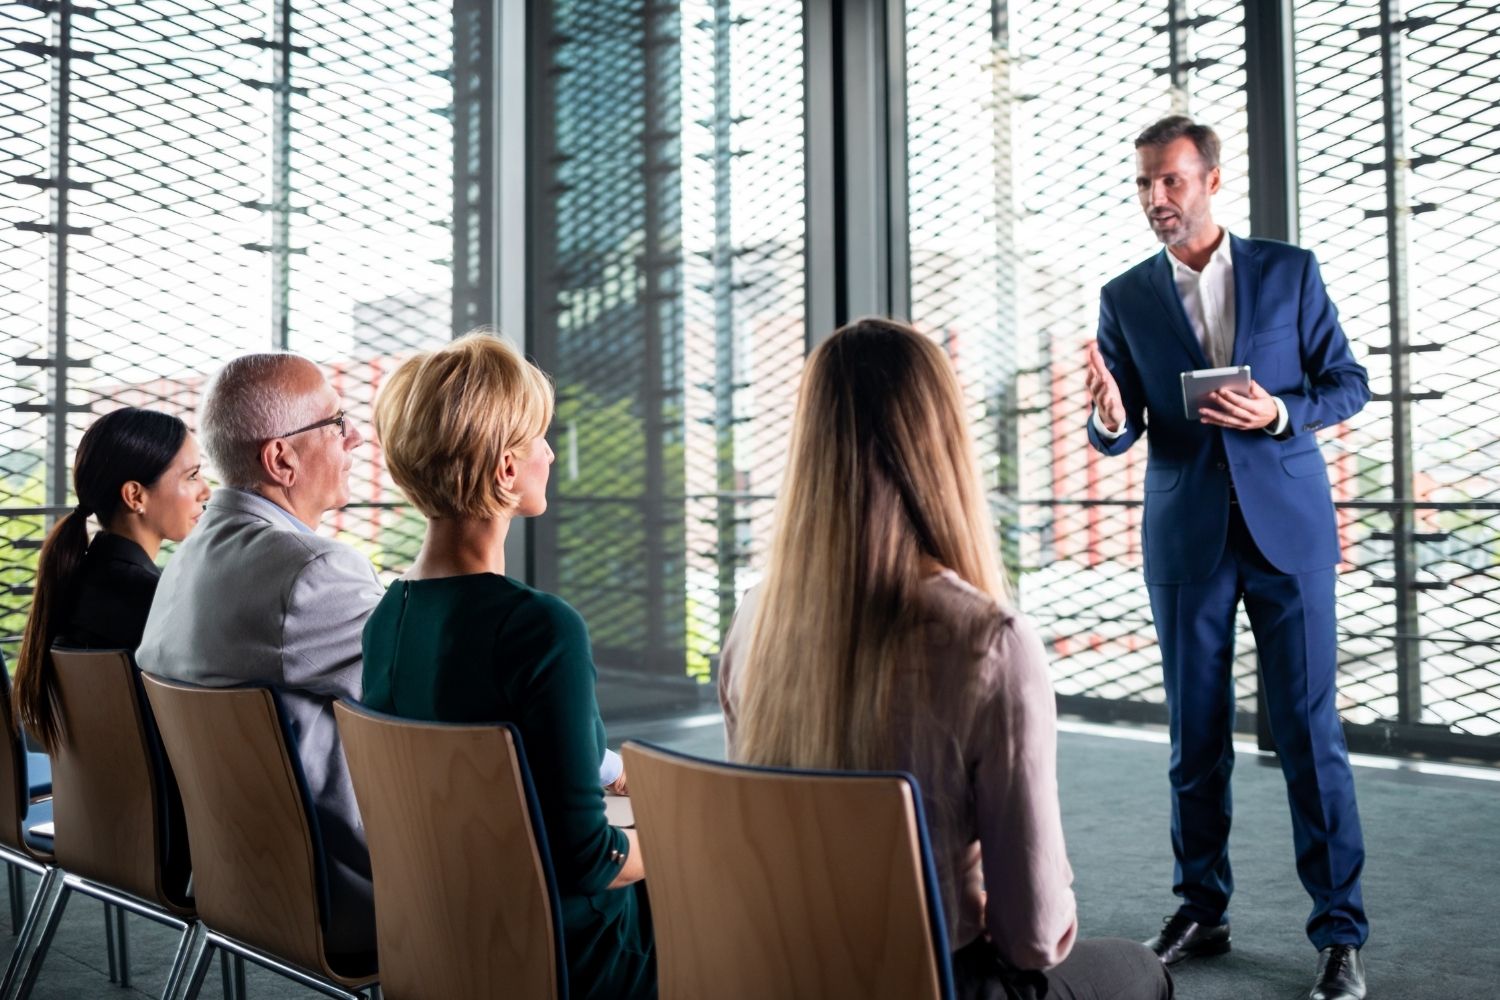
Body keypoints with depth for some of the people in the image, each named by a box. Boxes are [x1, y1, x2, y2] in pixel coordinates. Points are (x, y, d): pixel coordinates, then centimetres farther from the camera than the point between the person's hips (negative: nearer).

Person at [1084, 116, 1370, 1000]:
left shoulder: (1290, 271, 2)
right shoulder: (1126, 298, 5)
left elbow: (1348, 383, 5)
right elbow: (1122, 435, 3)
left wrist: (1278, 413, -15)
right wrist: (1109, 419, -21)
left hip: (1288, 528, -2)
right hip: (1187, 537, 2)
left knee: (1310, 732, -1)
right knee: (1196, 735, 9)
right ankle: (1202, 910, 23)